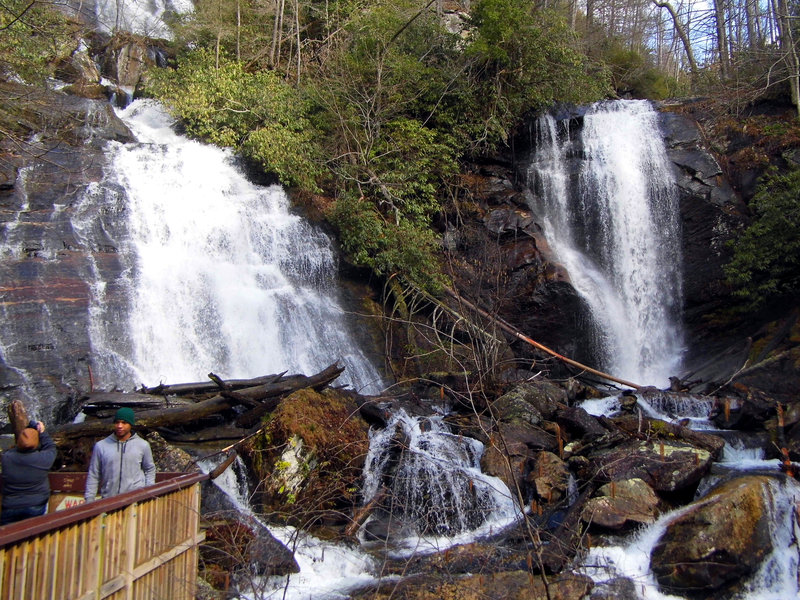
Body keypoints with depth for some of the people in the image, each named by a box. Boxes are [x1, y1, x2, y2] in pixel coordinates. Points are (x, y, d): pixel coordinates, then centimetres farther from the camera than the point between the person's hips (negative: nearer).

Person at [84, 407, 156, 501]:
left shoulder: (143, 445, 6)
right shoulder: (101, 446, 6)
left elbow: (150, 469, 15)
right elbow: (93, 475, 10)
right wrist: (89, 499, 5)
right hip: (108, 502, 1)